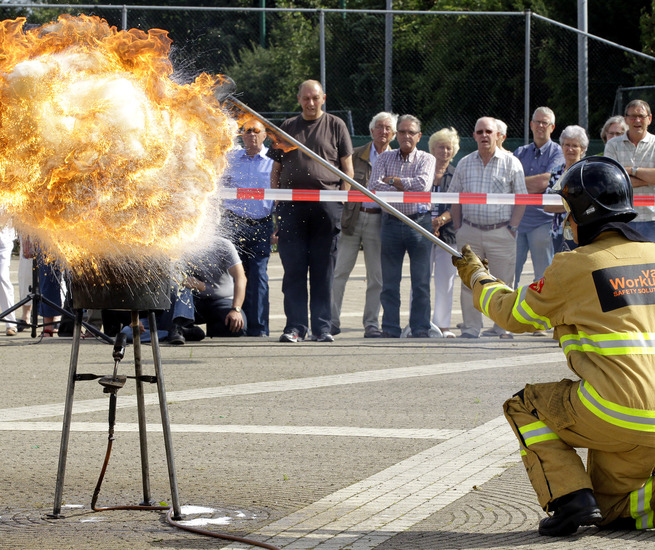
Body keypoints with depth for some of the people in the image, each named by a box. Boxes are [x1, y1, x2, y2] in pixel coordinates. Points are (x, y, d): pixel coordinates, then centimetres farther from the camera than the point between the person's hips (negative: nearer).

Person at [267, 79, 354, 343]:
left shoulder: (336, 126, 10)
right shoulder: (287, 127, 16)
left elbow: (347, 166, 8)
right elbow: (275, 168, 16)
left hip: (326, 206, -2)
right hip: (291, 205, 2)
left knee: (323, 270, 1)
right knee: (293, 269, -1)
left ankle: (322, 327, 4)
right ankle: (295, 326, 0)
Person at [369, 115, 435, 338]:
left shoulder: (426, 159, 6)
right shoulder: (385, 158, 11)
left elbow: (423, 184, -12)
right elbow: (374, 186, -4)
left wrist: (392, 180, -5)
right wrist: (404, 189, -10)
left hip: (419, 221, -1)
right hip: (392, 223, 1)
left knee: (421, 282, -3)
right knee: (389, 282, 1)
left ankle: (420, 328, 2)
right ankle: (390, 328, 7)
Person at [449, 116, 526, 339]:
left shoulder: (511, 163, 2)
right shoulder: (464, 164, 12)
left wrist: (512, 227, -6)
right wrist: (457, 227, 7)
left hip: (501, 232, -3)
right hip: (470, 232, 3)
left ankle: (503, 328, 7)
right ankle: (471, 327, 9)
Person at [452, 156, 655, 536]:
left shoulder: (574, 267, -5)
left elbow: (514, 315, 10)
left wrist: (476, 275, 27)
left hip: (611, 412, -6)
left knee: (524, 406, 19)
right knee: (609, 513, 24)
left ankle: (568, 497, 2)